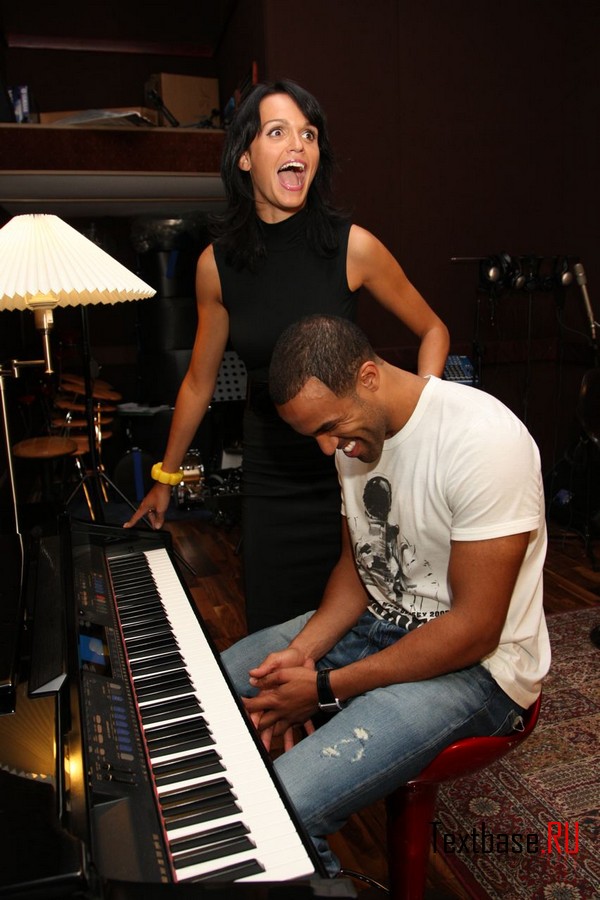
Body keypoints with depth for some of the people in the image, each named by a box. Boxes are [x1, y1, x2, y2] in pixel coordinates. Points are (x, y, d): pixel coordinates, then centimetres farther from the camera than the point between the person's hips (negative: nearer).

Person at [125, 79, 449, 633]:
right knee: (273, 634, 9)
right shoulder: (217, 262, -2)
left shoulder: (352, 246, -9)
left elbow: (432, 330, 4)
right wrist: (165, 479, 16)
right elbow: (199, 382, 9)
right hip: (269, 477, 2)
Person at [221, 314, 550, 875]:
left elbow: (474, 629, -24)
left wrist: (326, 689, -20)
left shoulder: (486, 441, -27)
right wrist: (302, 651, -9)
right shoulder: (354, 432, 0)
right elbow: (357, 564, 9)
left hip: (474, 664, -8)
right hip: (377, 621, 8)